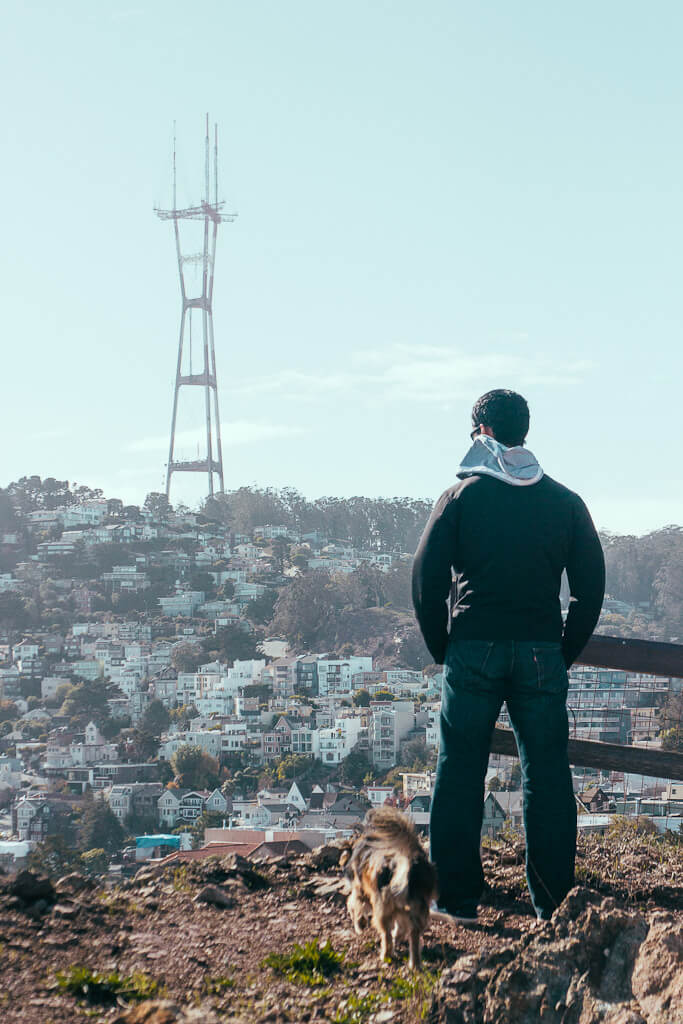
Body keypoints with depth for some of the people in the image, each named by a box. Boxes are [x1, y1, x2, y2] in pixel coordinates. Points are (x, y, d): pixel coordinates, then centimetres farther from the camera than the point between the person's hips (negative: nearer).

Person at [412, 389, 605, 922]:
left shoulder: (461, 496, -1)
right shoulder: (565, 502, 6)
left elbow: (426, 578, -3)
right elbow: (591, 587, 6)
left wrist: (443, 648, 7)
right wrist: (565, 654, 13)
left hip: (473, 650, -2)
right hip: (541, 653, 2)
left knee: (460, 773, 5)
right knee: (548, 776, 6)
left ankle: (457, 897, 6)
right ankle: (555, 901, 7)